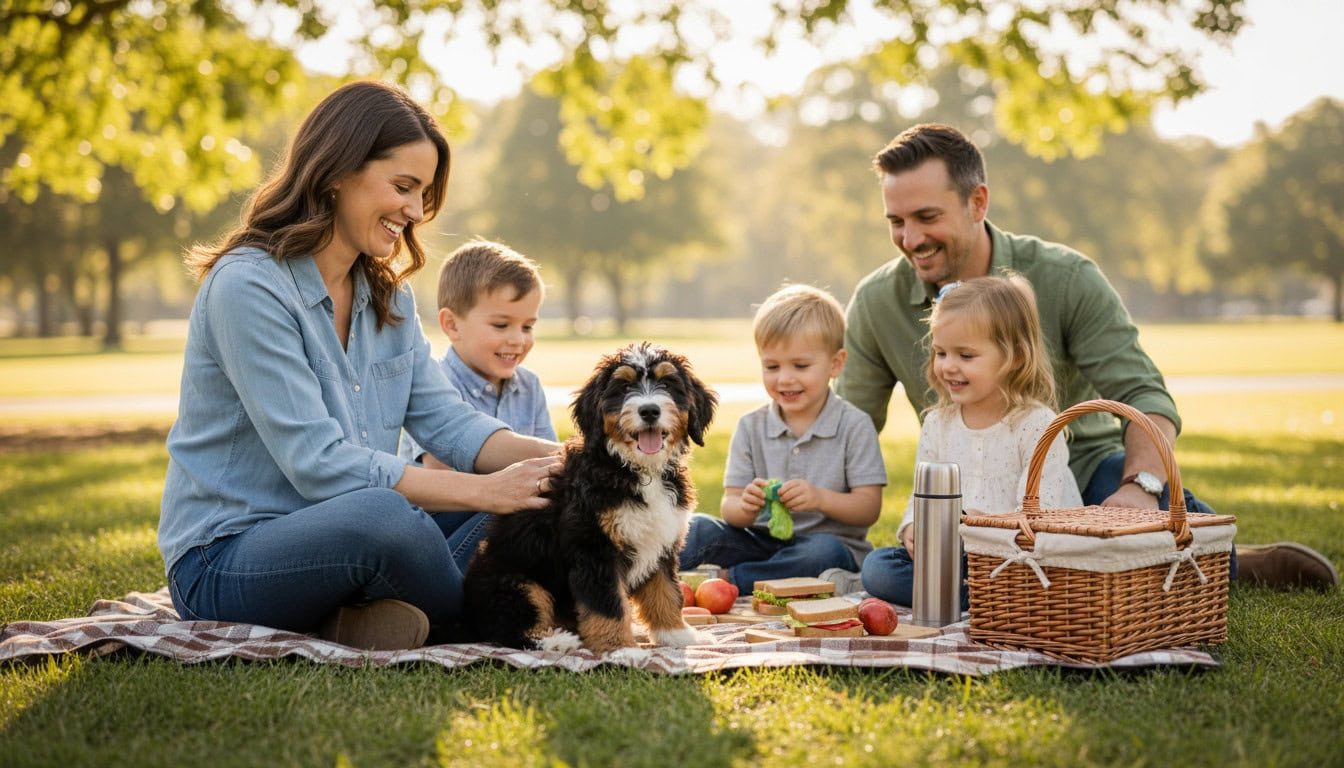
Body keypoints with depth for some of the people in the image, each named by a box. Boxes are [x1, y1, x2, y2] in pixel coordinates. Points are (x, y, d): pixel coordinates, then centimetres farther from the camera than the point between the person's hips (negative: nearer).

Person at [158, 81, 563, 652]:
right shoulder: (248, 286, -17)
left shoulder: (387, 295, 11)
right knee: (385, 515, -37)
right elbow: (317, 463, -23)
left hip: (337, 536, 8)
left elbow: (444, 418, 3)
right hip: (225, 558, -8)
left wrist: (552, 458, -16)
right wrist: (483, 490, -24)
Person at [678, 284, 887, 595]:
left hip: (832, 544, -3)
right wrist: (744, 507, -24)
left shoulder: (854, 426, -2)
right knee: (697, 528, -20)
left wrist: (820, 499, -27)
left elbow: (869, 508, -7)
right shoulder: (750, 427, 7)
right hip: (761, 543, 4)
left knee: (824, 552, -37)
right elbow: (729, 506, 2)